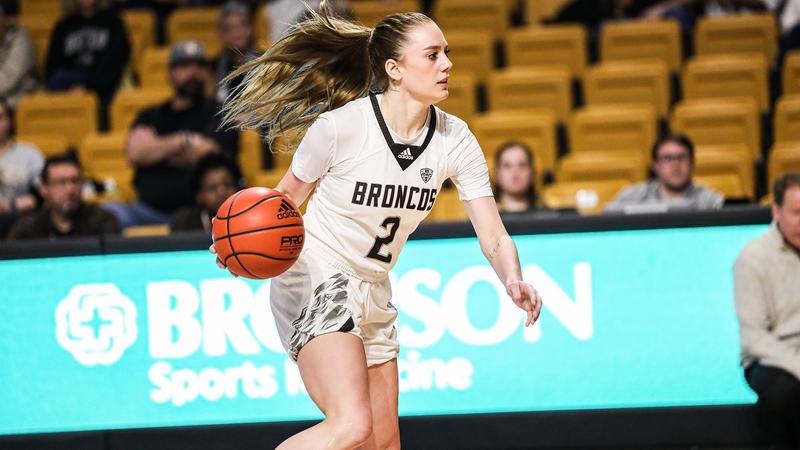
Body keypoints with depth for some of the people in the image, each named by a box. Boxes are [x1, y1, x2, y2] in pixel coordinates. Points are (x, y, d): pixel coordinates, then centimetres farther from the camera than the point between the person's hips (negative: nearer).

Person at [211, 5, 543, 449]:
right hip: (316, 278, -7)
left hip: (373, 293, 7)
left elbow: (494, 238, -5)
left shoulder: (455, 140, -5)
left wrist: (513, 281, -26)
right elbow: (286, 195, -4)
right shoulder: (340, 125, -19)